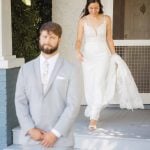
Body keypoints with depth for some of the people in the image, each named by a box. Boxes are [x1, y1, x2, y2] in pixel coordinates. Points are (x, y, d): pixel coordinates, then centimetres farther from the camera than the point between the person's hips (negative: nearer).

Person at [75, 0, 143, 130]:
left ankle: (93, 118, -12)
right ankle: (93, 112, 27)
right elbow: (79, 39, -4)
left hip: (103, 55, -1)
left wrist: (114, 56, 7)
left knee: (98, 84, -13)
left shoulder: (106, 19, 0)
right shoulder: (83, 21, -1)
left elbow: (109, 39, 7)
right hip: (88, 55, 1)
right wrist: (78, 51, -25)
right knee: (89, 86, 5)